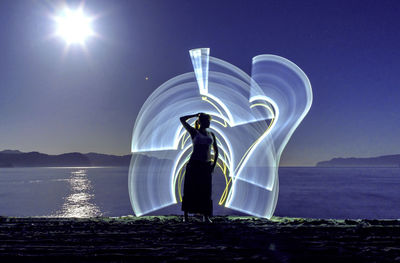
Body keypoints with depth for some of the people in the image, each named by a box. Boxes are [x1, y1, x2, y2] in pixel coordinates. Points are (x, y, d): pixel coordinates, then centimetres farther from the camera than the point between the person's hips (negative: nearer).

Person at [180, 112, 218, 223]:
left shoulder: (211, 134, 14)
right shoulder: (194, 132, 3)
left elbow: (216, 150, 19)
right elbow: (182, 119, -5)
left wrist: (214, 164, 8)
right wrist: (196, 115, 4)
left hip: (206, 165, 4)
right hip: (194, 163, -3)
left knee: (206, 191, 2)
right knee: (189, 190, -1)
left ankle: (206, 216, 9)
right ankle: (186, 215, 9)